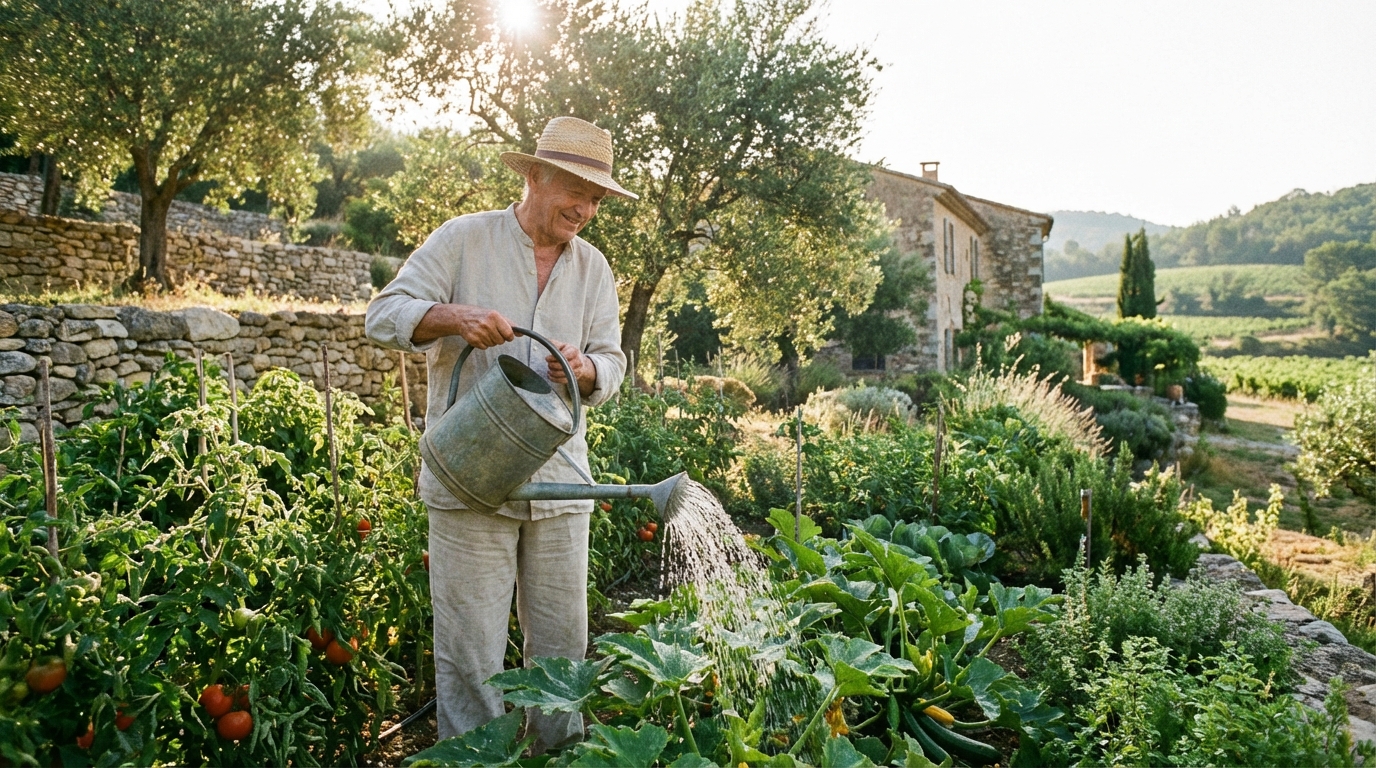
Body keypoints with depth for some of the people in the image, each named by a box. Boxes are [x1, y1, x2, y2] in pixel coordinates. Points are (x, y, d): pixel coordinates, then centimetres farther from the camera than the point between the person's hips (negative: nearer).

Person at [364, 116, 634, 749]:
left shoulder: (593, 268, 12)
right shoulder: (463, 239, -1)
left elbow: (612, 365, 11)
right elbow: (384, 314, -4)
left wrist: (584, 371, -13)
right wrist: (453, 316, -22)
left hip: (559, 484, 4)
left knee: (563, 649, 12)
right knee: (471, 655, 1)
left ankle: (562, 754, 31)